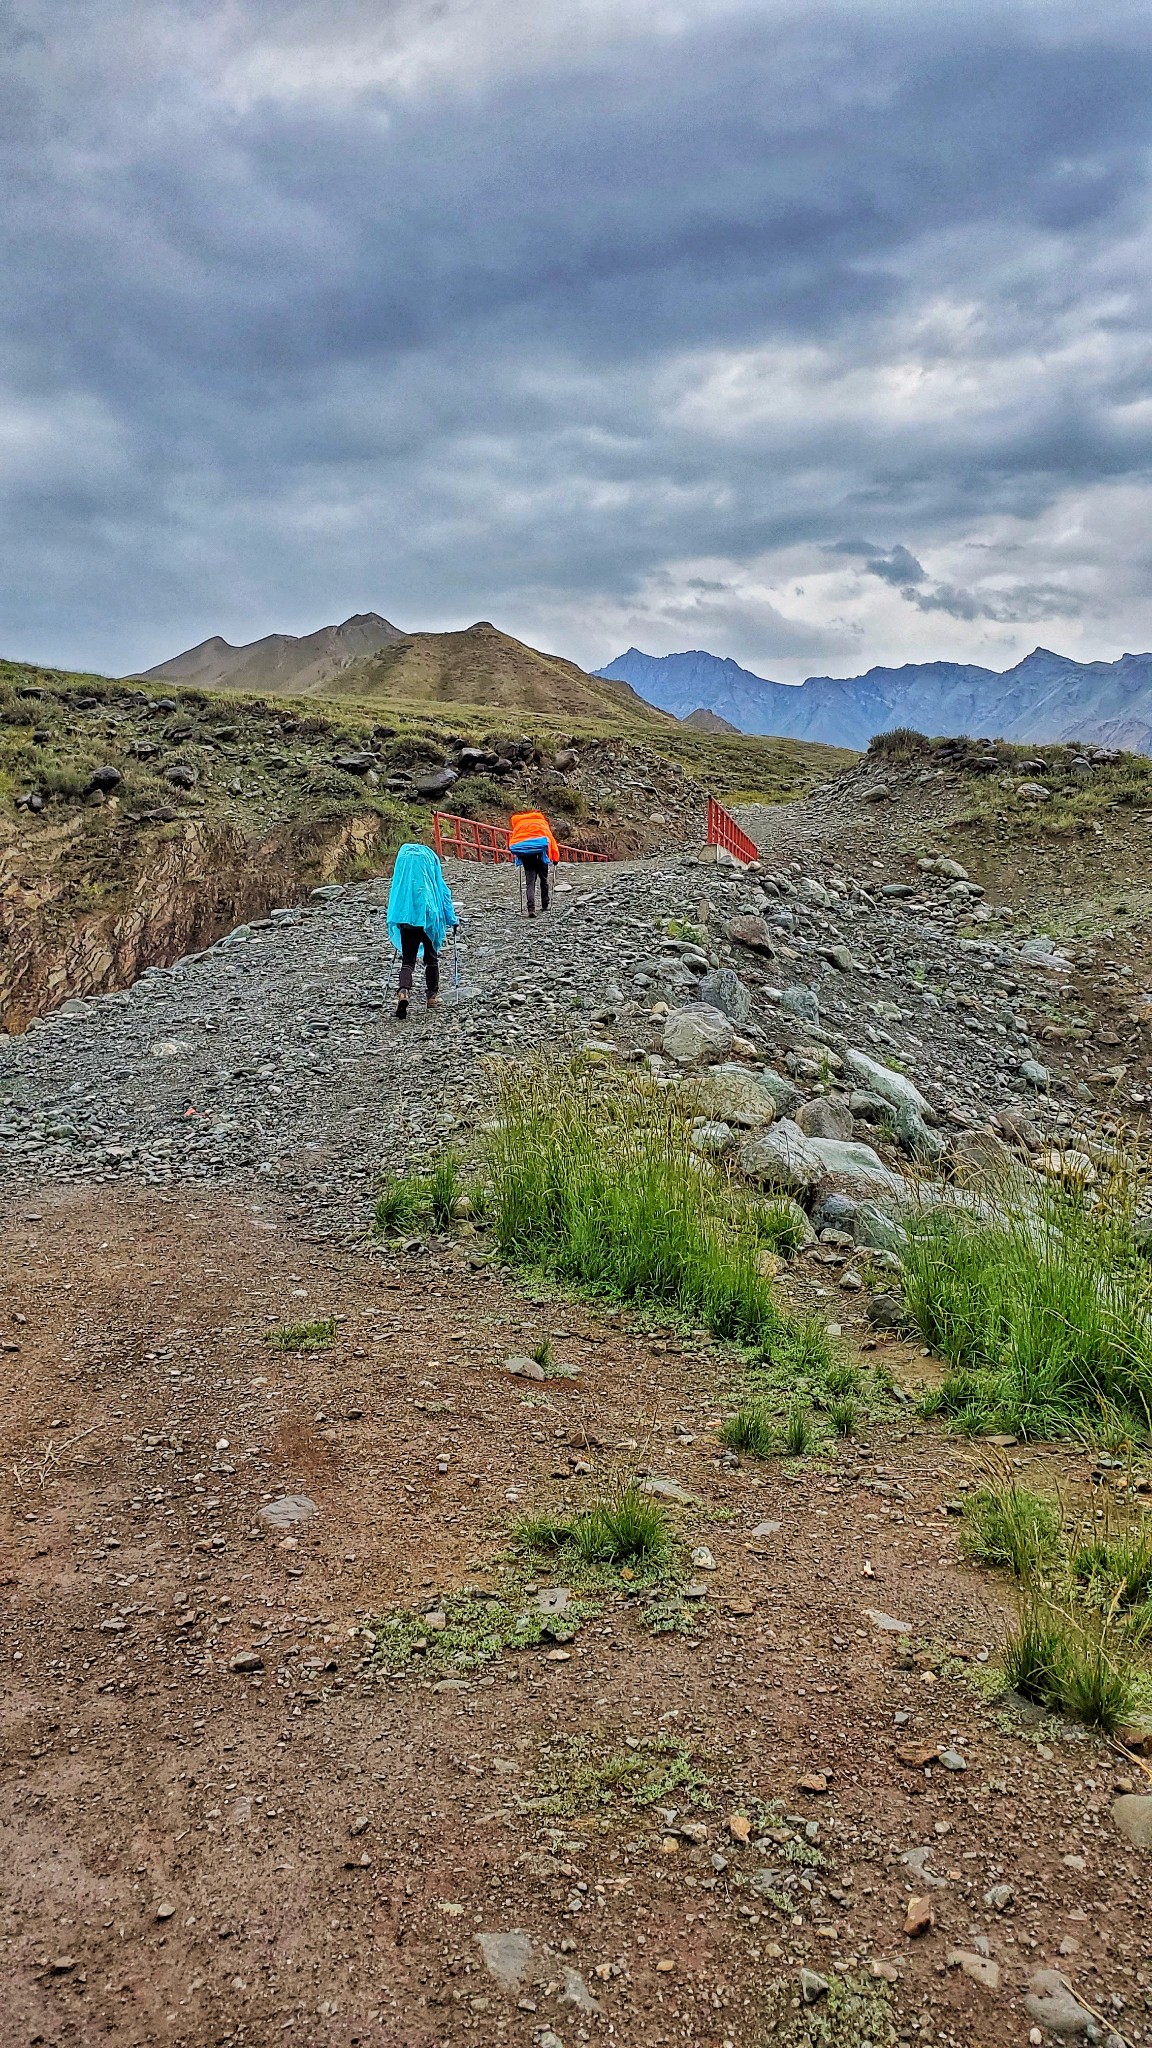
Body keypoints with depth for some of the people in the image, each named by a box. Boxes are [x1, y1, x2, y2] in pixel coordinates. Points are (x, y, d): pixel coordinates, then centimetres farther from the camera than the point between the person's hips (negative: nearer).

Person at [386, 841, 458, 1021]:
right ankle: (433, 995, 19)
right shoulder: (429, 857, 9)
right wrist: (452, 918, 14)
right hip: (429, 914, -1)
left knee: (407, 960, 0)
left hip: (406, 916, 1)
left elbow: (395, 889, 16)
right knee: (431, 958, 17)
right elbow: (442, 890, 9)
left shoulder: (402, 857, 13)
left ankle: (404, 992, -24)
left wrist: (396, 919, 21)